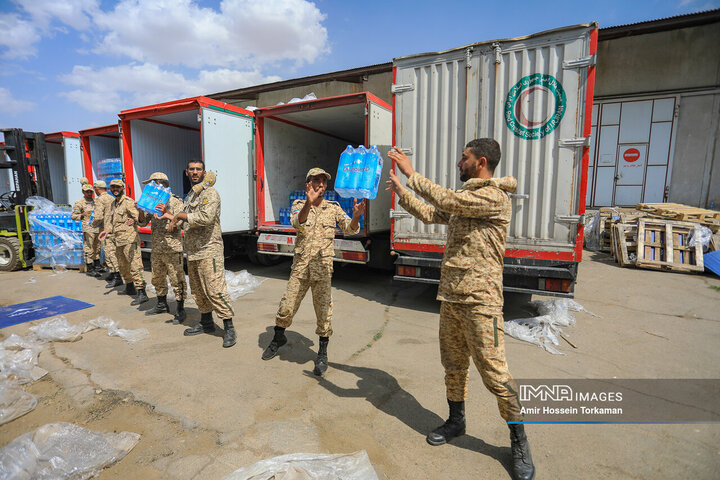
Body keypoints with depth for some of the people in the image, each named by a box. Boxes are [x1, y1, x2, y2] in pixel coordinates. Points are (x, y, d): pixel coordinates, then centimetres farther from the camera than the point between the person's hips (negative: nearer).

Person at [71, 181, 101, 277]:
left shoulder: (95, 202, 16)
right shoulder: (79, 203, -2)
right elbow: (73, 216, -3)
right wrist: (82, 215, -19)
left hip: (98, 228, 6)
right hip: (88, 229, -6)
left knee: (97, 248, 14)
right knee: (89, 249, -5)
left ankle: (97, 266, 26)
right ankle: (89, 269, 2)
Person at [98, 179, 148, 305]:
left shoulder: (128, 202, -7)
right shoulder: (113, 203, 20)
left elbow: (138, 216, -19)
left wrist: (133, 220, -41)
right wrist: (108, 231, 17)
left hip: (129, 239, -9)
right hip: (118, 240, 10)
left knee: (134, 265, -14)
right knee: (122, 266, 19)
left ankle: (141, 293, -15)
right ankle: (130, 287, 35)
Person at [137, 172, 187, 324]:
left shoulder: (175, 201, -6)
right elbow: (143, 222, 12)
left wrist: (167, 212, -29)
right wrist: (141, 211, -8)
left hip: (172, 248, -7)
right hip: (156, 248, 8)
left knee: (176, 280, -4)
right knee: (157, 278, 18)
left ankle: (180, 310, 5)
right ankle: (162, 305, 35)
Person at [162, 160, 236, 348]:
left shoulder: (210, 193, -9)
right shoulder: (190, 195, 19)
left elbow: (205, 218, -24)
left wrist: (180, 215, -14)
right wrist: (172, 217, 18)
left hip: (209, 250, -9)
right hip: (192, 251, 9)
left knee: (215, 289, -11)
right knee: (198, 290, 16)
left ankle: (229, 328, -4)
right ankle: (206, 322, 30)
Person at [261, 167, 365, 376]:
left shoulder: (334, 207, 5)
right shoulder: (299, 204, 3)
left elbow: (350, 229, -6)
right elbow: (298, 223, -19)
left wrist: (355, 216, -29)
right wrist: (309, 202, -38)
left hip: (323, 267, 0)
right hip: (300, 265, 1)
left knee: (323, 310, 3)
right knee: (286, 306, 8)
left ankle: (323, 353, 20)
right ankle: (278, 338, 36)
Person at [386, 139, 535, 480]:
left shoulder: (495, 196, -12)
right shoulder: (464, 200, 16)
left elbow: (447, 201, -22)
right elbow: (429, 214, 23)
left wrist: (411, 173, -14)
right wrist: (401, 191, 20)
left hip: (480, 301, -8)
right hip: (450, 296, 8)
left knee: (494, 372, 1)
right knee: (453, 365, 18)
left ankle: (519, 441, 23)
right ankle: (456, 421, 38)